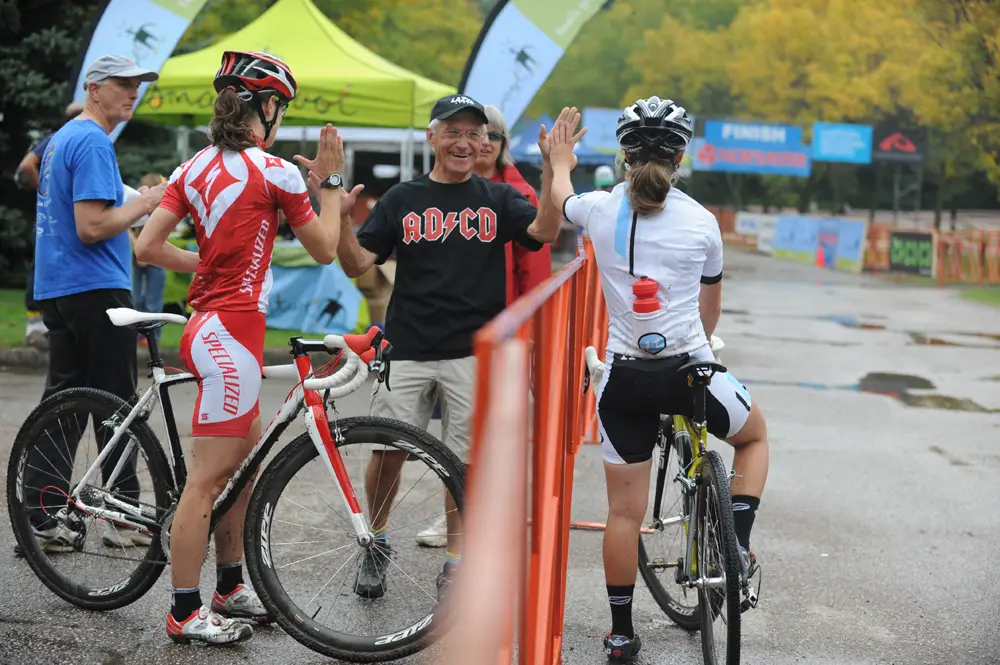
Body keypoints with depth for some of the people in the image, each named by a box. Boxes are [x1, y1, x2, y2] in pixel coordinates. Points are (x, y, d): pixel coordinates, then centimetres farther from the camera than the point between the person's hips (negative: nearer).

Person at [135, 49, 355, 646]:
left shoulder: (194, 168, 9)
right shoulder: (275, 172, -11)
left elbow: (148, 247, 5)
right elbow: (325, 250, -1)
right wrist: (331, 181, 9)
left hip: (210, 322, 9)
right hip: (232, 332, -9)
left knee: (248, 461, 19)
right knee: (208, 478, -3)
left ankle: (230, 587, 29)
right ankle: (185, 614, 4)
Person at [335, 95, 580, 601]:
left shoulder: (497, 199, 6)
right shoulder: (402, 199, 8)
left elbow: (544, 230, -12)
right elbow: (357, 264, 3)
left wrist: (553, 167, -23)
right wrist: (339, 212, -13)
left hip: (474, 351, 0)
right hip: (408, 348, 0)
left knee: (463, 462, 4)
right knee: (388, 451, -1)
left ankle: (455, 564, 17)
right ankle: (376, 540, 24)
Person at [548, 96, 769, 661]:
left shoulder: (600, 209, -1)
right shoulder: (702, 221, -2)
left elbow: (560, 197, 25)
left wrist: (562, 161, 48)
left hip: (625, 380, 1)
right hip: (690, 372, -1)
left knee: (625, 511, 11)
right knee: (754, 434, 29)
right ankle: (737, 547, 14)